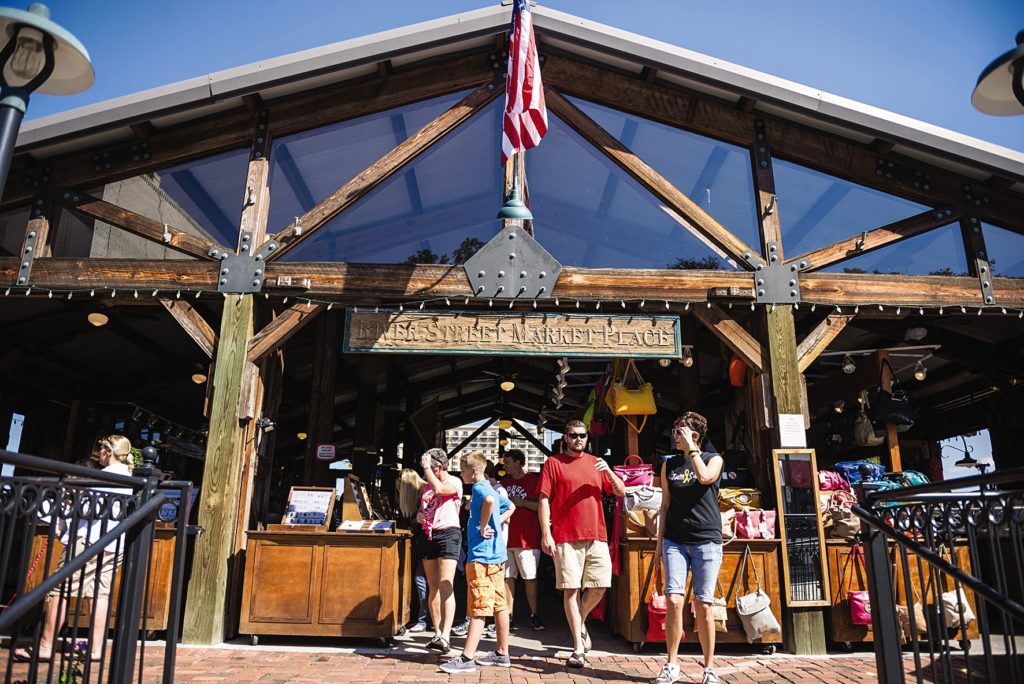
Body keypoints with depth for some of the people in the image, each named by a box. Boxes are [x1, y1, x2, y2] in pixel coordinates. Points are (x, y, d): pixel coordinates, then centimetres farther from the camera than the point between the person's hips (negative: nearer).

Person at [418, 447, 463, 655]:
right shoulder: (427, 486, 19)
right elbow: (421, 511, 22)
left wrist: (426, 467, -12)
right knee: (433, 588, 8)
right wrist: (419, 516, -2)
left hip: (448, 534, -7)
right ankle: (437, 633, 15)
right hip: (429, 535, 7)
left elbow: (439, 489, -23)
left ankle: (445, 637, -20)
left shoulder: (454, 482, -2)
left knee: (445, 586, -14)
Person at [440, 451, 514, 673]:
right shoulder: (490, 489, 17)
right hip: (497, 554, 10)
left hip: (481, 555, -10)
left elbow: (489, 500, -36)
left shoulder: (479, 488, -11)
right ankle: (502, 653, 19)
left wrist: (483, 526, -24)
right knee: (499, 605, 12)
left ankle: (467, 658, -5)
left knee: (478, 608, -8)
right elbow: (510, 507, 32)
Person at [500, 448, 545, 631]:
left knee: (530, 578, 2)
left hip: (526, 539, -5)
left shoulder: (534, 480, -2)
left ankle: (534, 615, 14)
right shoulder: (504, 482, 16)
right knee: (507, 578, 6)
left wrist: (522, 502, -14)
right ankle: (509, 617, 13)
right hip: (505, 538, 5)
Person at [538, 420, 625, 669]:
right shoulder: (553, 462, 3)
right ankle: (578, 649, 8)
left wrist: (608, 471, -7)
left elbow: (621, 492, 11)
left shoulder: (596, 462, 14)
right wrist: (546, 534, -10)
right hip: (566, 537, -3)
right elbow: (543, 500, -2)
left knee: (600, 586, 2)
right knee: (571, 589, -2)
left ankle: (580, 622, 31)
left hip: (596, 536, 3)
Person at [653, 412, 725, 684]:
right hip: (675, 541, 2)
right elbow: (665, 505, 14)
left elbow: (705, 478, -19)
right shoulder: (669, 464, 12)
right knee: (674, 601, -8)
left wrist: (691, 448, -10)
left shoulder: (713, 459, 5)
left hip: (706, 541, -2)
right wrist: (659, 541, 11)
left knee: (703, 605, 0)